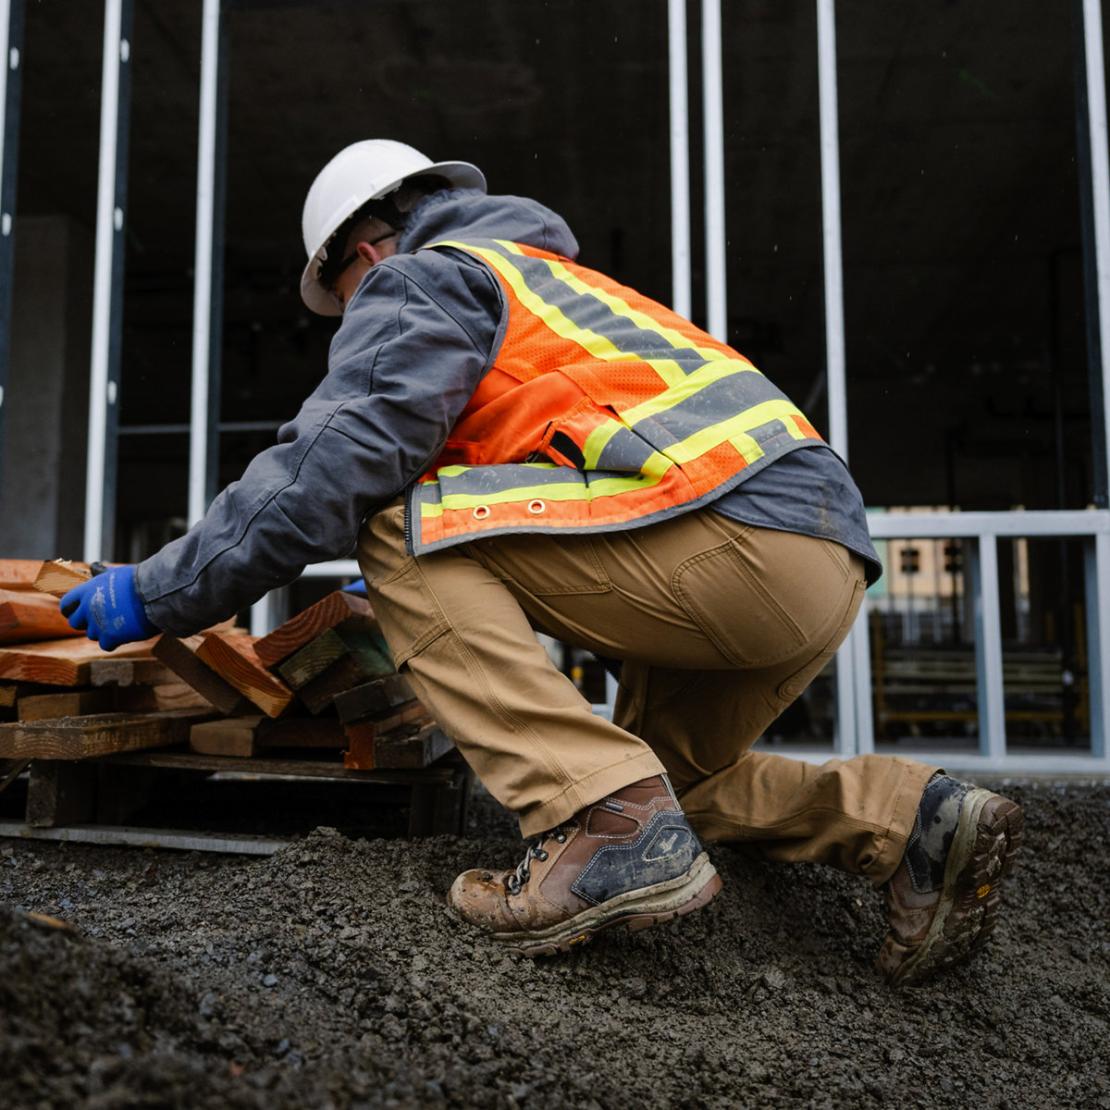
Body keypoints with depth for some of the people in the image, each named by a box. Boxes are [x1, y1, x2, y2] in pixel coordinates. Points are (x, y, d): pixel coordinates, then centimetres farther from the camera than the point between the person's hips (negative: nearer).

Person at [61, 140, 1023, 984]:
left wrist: (160, 595, 1)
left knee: (406, 529, -5)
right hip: (824, 573, 10)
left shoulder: (422, 279, 7)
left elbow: (332, 466, -8)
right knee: (669, 770, 26)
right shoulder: (558, 283, 34)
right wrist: (428, 603, 48)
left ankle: (608, 824, -15)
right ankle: (912, 819, 8)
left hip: (733, 527, -10)